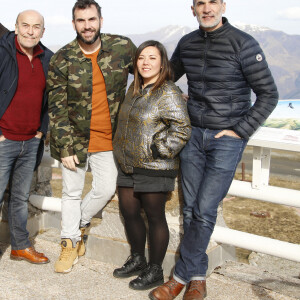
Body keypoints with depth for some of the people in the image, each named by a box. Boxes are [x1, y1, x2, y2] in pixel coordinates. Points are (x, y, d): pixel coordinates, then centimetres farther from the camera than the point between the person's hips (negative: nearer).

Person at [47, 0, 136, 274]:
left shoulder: (123, 48, -6)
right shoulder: (62, 60, -9)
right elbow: (57, 108, -7)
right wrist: (65, 147, -11)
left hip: (108, 138, 1)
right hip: (74, 137, -1)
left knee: (106, 188, 1)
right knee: (72, 192, 8)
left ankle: (79, 223, 31)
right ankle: (70, 243, 27)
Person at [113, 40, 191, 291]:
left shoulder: (168, 93, -14)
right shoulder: (134, 89, 12)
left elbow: (182, 129, -19)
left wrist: (158, 150, -16)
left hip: (154, 169, -8)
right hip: (129, 166, 8)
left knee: (154, 216, 3)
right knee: (128, 211, 15)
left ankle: (155, 271, 17)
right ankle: (137, 259, 35)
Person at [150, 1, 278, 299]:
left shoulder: (243, 44, -10)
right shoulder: (187, 43, 6)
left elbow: (268, 95, -7)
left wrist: (239, 131, -12)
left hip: (227, 139, -5)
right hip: (193, 136, 5)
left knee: (204, 210, -7)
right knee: (190, 209, 5)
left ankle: (181, 276, 8)